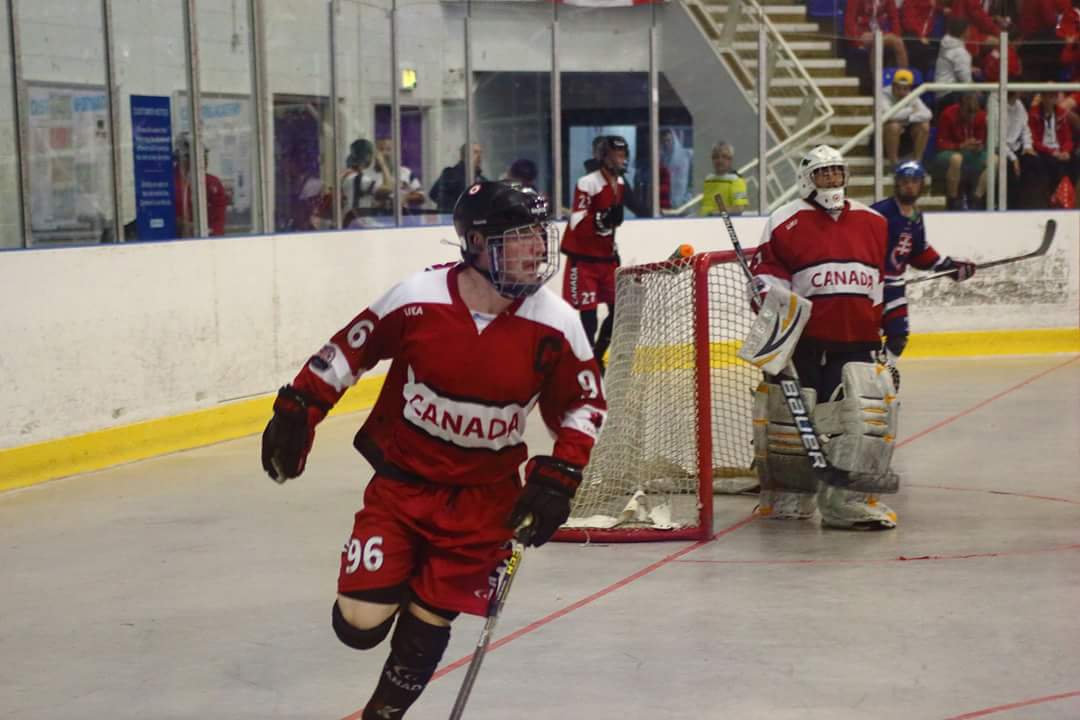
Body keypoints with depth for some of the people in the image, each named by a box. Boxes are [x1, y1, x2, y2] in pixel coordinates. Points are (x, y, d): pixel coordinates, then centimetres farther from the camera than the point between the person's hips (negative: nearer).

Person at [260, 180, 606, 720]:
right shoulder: (417, 299, -17)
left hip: (483, 497, 1)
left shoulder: (554, 324, -13)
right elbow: (346, 350, -2)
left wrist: (556, 479, -8)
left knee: (426, 626, 4)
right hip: (401, 477, -1)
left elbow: (585, 402, 0)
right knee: (360, 623, -6)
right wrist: (296, 412, -3)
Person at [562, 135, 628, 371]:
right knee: (588, 314, -11)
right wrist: (603, 219, -37)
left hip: (606, 257, 8)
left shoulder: (621, 183, 9)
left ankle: (596, 357, 24)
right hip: (583, 258, -8)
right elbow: (577, 224, -23)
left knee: (619, 309, 8)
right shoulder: (587, 183, -17)